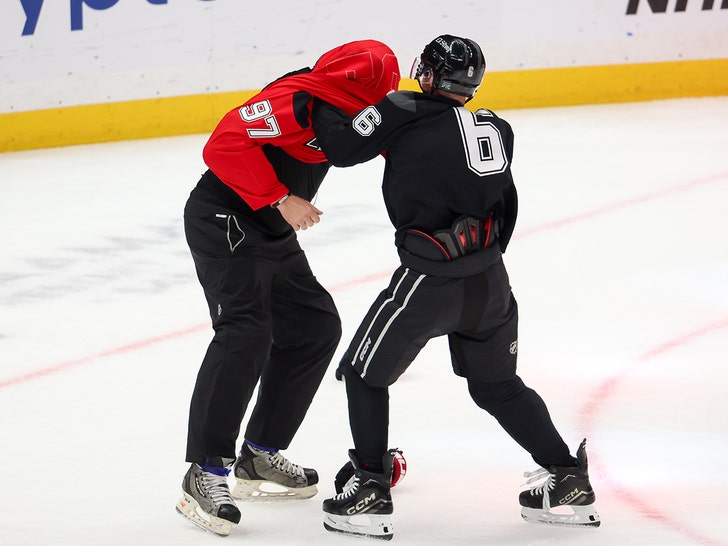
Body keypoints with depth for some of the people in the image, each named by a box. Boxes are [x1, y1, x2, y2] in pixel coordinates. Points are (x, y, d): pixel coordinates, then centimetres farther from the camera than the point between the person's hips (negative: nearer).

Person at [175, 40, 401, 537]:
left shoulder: (339, 104, 5)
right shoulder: (296, 101, -24)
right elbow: (225, 145, -30)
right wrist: (280, 199, -26)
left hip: (272, 232, 11)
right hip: (224, 221, -11)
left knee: (316, 327, 14)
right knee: (247, 333, -23)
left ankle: (259, 457, 21)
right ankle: (206, 473, -22)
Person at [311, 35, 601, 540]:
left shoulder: (404, 112, -7)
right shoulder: (496, 130, 11)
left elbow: (341, 146, -5)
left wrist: (321, 102, 11)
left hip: (429, 282, -5)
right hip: (490, 283, 5)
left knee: (365, 373, 13)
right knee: (498, 385, 23)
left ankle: (369, 491, 10)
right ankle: (569, 480, 24)